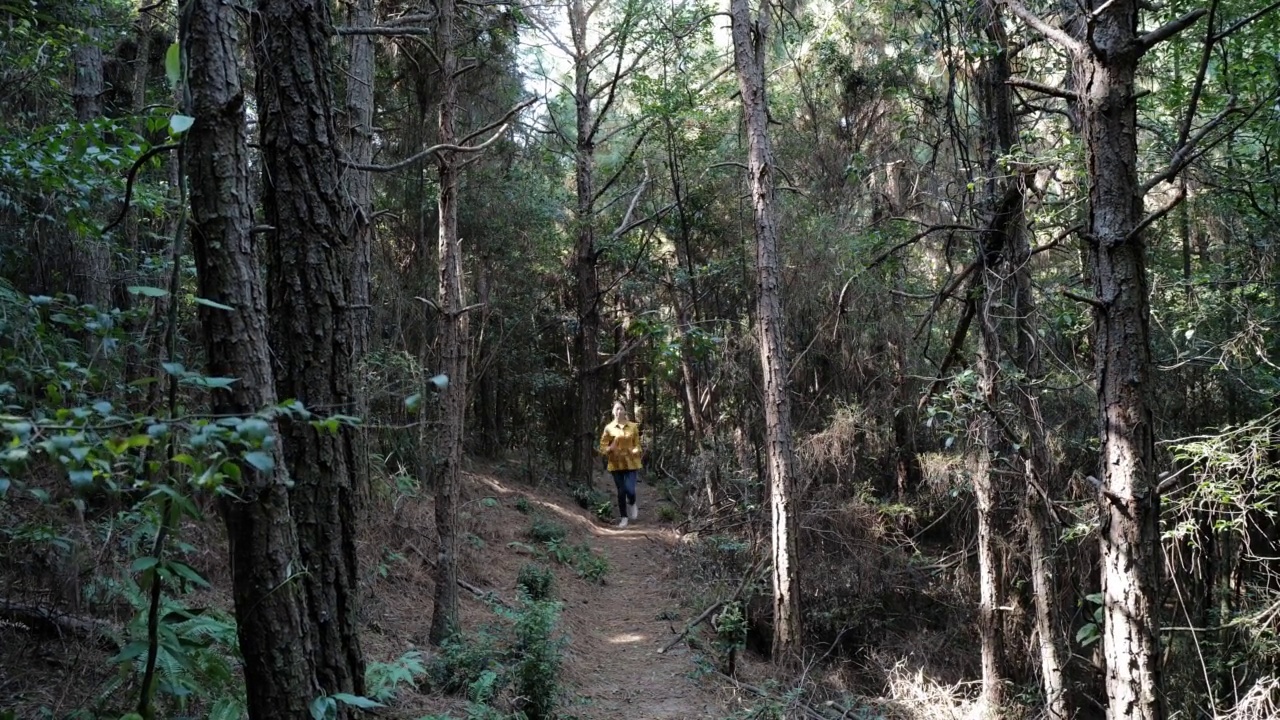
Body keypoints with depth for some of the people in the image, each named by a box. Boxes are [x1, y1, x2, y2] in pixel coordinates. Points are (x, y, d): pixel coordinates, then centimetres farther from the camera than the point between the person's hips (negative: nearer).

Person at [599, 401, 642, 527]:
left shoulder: (633, 426, 2)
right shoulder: (609, 428, 1)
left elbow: (637, 444, 7)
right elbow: (602, 447, 2)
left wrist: (635, 451, -15)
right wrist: (609, 449, -20)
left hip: (631, 463, 0)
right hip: (616, 464, 1)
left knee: (630, 490, -12)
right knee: (621, 491, 4)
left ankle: (632, 504, 23)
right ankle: (624, 517, 18)